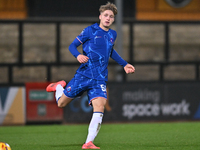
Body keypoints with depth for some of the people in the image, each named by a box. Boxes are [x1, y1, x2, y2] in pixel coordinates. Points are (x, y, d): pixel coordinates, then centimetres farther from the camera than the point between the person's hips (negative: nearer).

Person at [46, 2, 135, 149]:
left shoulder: (113, 35, 12)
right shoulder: (90, 30, -3)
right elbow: (72, 45, -2)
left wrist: (124, 64, 29)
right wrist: (78, 55, -23)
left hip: (100, 80, 3)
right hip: (83, 75, -3)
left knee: (99, 108, -19)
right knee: (61, 103, 7)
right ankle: (60, 87, 42)